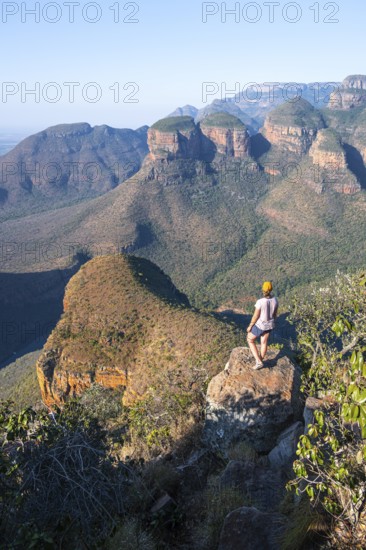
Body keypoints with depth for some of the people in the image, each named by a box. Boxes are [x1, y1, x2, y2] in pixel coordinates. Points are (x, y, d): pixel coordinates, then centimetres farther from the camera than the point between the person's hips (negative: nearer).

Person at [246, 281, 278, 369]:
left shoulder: (260, 302, -32)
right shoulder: (275, 300, -16)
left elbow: (255, 316, -22)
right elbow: (275, 313, 0)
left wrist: (250, 326, -6)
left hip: (260, 325, -5)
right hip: (269, 324, 5)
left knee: (250, 340, 22)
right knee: (264, 342, 28)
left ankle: (259, 362, 19)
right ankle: (260, 361, 46)